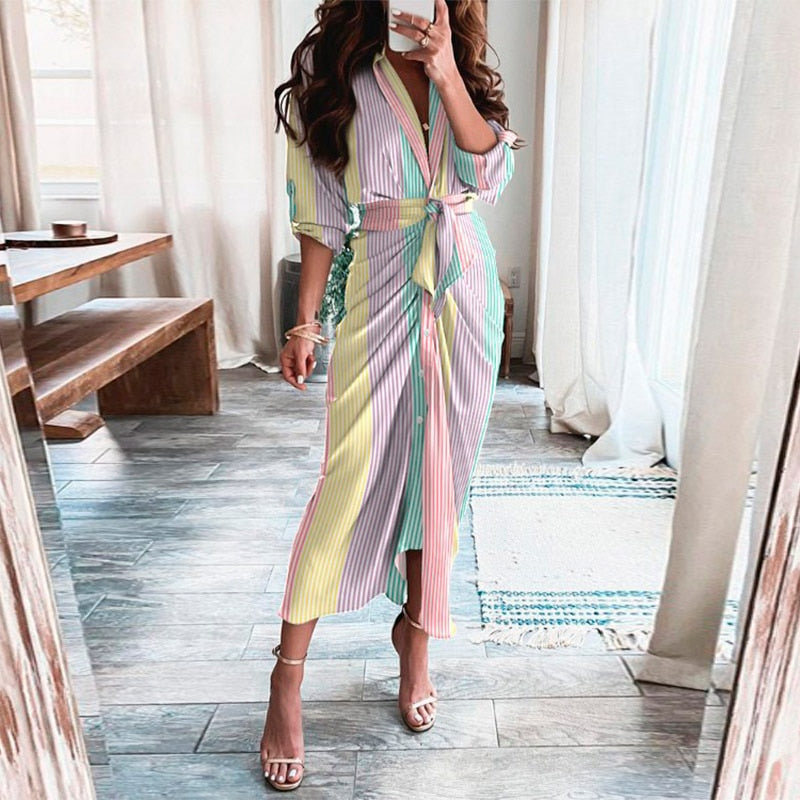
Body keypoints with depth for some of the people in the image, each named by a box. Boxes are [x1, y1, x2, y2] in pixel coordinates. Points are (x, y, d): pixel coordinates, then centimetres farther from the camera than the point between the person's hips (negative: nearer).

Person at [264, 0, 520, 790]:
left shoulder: (466, 72, 12)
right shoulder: (332, 72, 2)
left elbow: (491, 174, -5)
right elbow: (322, 216, -2)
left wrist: (448, 75, -17)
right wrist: (307, 322, -7)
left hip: (466, 295, 4)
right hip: (380, 296, -3)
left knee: (440, 470, 8)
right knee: (350, 479, -7)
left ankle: (415, 633, 28)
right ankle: (287, 677, 8)